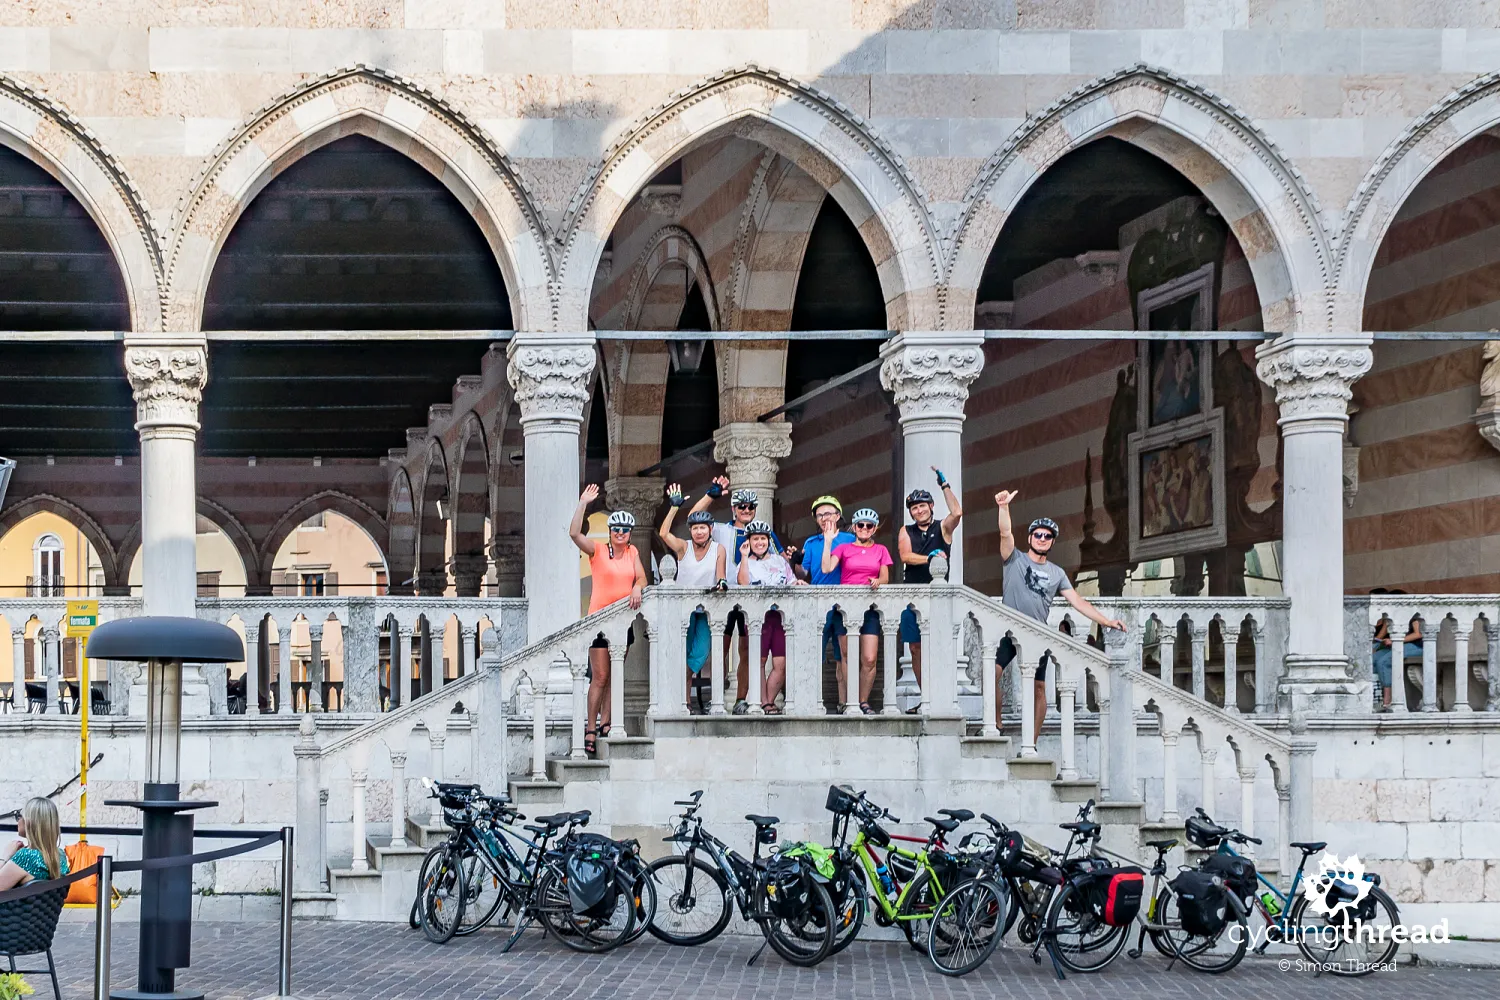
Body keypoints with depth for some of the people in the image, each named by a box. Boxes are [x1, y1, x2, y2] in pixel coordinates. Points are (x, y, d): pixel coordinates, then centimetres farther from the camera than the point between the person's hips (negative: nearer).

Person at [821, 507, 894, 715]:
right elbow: (826, 568, -7)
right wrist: (828, 541, -8)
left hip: (870, 607, 1)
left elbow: (885, 578, 7)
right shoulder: (843, 548, 8)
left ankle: (864, 702, 3)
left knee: (869, 659, -7)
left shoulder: (881, 550, 15)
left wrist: (878, 581, -15)